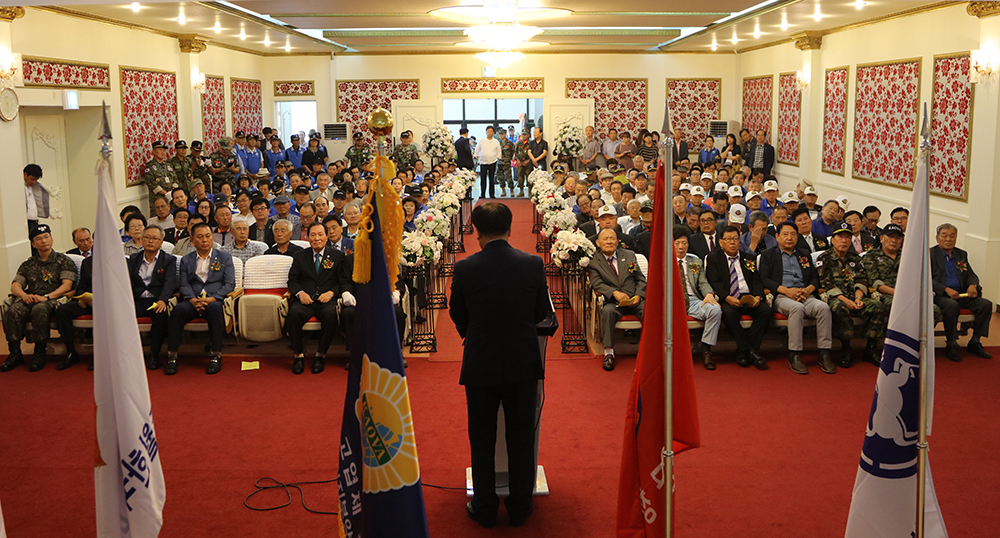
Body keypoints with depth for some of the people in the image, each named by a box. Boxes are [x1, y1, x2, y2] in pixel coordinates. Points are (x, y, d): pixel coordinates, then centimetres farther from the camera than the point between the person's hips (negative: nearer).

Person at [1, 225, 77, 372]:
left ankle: (40, 353, -29)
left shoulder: (63, 261, 10)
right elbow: (15, 285, 13)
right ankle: (15, 353, -21)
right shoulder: (28, 264, 23)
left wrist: (46, 297, -17)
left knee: (39, 309, -38)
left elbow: (66, 285, -3)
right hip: (31, 299, 4)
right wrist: (24, 295, -12)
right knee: (12, 311, -29)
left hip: (54, 300, -4)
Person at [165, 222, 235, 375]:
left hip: (215, 300, -2)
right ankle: (172, 356, -26)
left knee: (214, 308, -37)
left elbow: (229, 284, 3)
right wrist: (193, 300, -15)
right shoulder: (186, 260, 19)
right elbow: (184, 284, 7)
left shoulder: (224, 257, 13)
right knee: (178, 309, -31)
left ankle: (216, 356, -30)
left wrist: (211, 299, -13)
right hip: (192, 300, 2)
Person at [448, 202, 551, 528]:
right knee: (521, 438, 14)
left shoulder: (464, 269, -11)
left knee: (482, 439, 14)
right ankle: (520, 508, 24)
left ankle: (484, 508, 24)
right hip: (523, 364, 1)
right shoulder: (533, 264, -9)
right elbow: (542, 312, 3)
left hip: (480, 366, -1)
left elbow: (457, 317, 2)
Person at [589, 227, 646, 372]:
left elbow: (641, 279, 13)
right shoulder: (594, 262, 8)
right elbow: (597, 284, -6)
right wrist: (614, 293, -23)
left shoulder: (629, 255, 16)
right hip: (613, 302, -2)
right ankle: (609, 352, -30)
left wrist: (638, 296, -6)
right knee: (607, 311, -36)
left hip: (635, 300, 2)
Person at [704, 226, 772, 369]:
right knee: (728, 313, -36)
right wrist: (727, 298, -22)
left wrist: (758, 296, -12)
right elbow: (714, 282, -3)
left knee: (766, 310, -26)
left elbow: (756, 281, 11)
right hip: (728, 299, -3)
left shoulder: (749, 259, 21)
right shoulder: (713, 258, 10)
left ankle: (743, 352, -23)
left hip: (749, 298, 4)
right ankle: (749, 351, -25)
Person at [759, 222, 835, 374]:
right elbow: (764, 279, 3)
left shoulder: (804, 256, 28)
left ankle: (824, 354, -26)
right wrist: (786, 290, -11)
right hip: (781, 297, -4)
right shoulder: (768, 255, 15)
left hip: (806, 296, 4)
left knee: (823, 307, -29)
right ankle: (794, 356, -33)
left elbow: (815, 278, 20)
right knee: (797, 307, -37)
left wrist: (808, 289, -4)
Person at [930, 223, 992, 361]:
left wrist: (972, 285, -8)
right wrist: (946, 289, -21)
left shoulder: (962, 254, 19)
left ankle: (974, 342, -5)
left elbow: (971, 275, 17)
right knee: (952, 305, -37)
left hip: (961, 294, 6)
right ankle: (951, 345, -22)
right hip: (940, 295, -6)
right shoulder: (930, 254, 1)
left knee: (986, 304, -16)